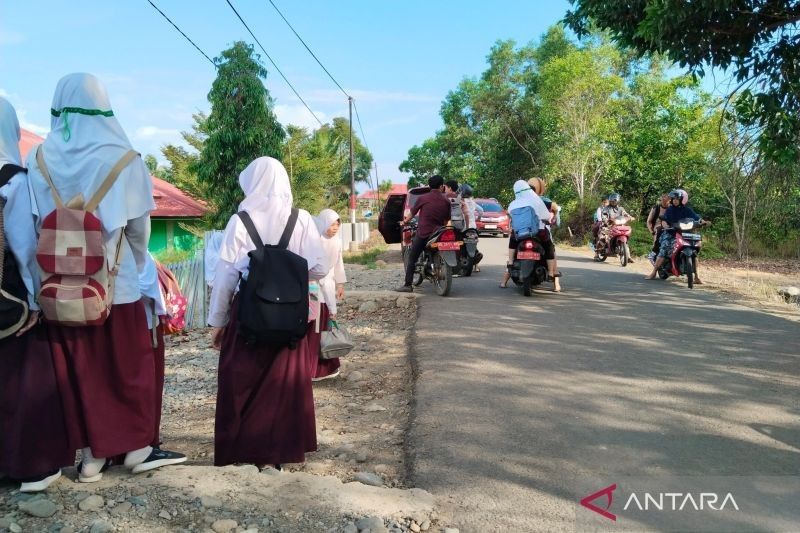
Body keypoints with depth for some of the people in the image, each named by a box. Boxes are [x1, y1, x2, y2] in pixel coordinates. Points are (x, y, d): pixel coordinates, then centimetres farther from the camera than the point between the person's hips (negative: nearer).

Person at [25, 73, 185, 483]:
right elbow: (139, 225, -2)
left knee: (77, 368, 12)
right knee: (129, 364, 10)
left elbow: (36, 221, 0)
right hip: (115, 280, -3)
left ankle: (92, 455, 20)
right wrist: (138, 264, 17)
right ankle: (137, 446, 17)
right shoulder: (122, 157, -9)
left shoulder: (39, 158, -2)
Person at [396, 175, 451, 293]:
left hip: (423, 233, -3)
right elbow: (446, 220, 10)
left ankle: (408, 285, -5)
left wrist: (405, 220, 30)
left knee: (412, 259, 1)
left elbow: (412, 213, 10)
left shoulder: (423, 198, -2)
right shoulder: (446, 201, 4)